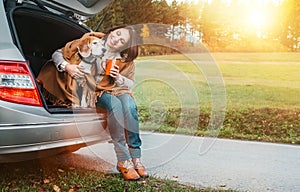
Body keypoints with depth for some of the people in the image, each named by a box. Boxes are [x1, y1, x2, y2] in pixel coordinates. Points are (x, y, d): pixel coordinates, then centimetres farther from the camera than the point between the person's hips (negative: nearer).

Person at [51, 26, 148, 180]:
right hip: (96, 91, -3)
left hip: (117, 90, 3)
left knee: (129, 105, -32)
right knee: (115, 105, -35)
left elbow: (130, 83, 9)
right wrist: (67, 66, -24)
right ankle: (123, 160, -32)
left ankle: (136, 157, -26)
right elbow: (57, 54, -2)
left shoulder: (126, 59, 5)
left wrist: (118, 78, -13)